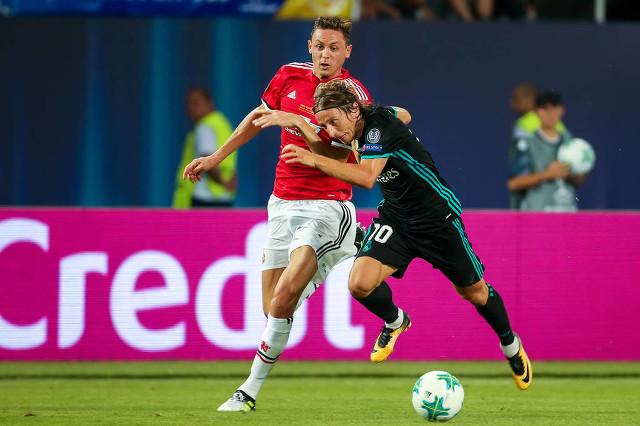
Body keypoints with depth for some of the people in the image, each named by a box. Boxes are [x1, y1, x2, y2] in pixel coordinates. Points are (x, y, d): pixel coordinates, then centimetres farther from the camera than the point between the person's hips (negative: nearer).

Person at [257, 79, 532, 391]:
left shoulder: (379, 123, -28)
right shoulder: (357, 129, -6)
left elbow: (367, 177, -41)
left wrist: (314, 160, -47)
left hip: (437, 216, -6)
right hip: (395, 218, 6)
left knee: (473, 290, 10)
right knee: (360, 283, -18)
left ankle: (511, 346, 38)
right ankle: (395, 322, 14)